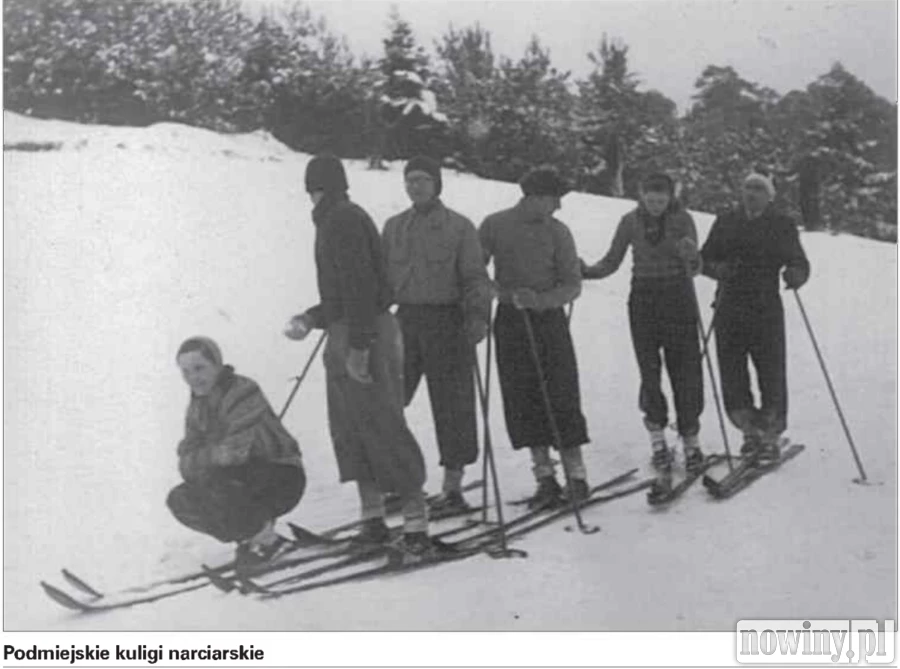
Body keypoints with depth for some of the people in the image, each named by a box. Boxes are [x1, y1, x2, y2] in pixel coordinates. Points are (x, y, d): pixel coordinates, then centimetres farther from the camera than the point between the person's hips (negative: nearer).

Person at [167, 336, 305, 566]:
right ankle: (249, 536, 7)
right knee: (179, 500, -6)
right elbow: (186, 458, -3)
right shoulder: (198, 405, 7)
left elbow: (235, 452, -29)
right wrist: (213, 455, -23)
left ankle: (265, 536, -11)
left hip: (284, 480, -8)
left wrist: (201, 457, -15)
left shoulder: (242, 392, -20)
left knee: (215, 479, -32)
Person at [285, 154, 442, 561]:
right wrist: (310, 319, 19)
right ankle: (373, 519, 16)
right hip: (345, 337, 10)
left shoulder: (343, 219, -12)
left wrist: (358, 347, -24)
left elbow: (360, 286, -21)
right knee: (348, 428, 11)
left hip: (363, 338, -10)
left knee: (383, 428, -9)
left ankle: (416, 523, -7)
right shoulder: (335, 221, 19)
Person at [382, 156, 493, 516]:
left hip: (447, 322, -4)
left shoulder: (459, 226, 1)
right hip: (405, 320, 4)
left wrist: (478, 315, -17)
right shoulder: (393, 227, 14)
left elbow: (475, 278, -3)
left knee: (451, 405, 1)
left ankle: (452, 487, 11)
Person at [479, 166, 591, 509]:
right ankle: (545, 477, 8)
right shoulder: (495, 225, 1)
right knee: (522, 401, 0)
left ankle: (575, 475, 4)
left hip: (549, 319, -1)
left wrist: (540, 299, -20)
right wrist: (506, 293, -14)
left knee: (561, 397, -5)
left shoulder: (557, 231, 0)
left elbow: (573, 285, -2)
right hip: (510, 322, 1)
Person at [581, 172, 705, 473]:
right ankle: (657, 438, 11)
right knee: (649, 369, -2)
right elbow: (612, 262, 7)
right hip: (643, 299, 1)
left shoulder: (682, 220, -4)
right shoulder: (631, 221, 1)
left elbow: (694, 269, -10)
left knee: (685, 369, -2)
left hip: (678, 299, -1)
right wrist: (585, 271, -10)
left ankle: (691, 440, 8)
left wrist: (691, 256, -32)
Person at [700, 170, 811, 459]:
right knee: (731, 373, 2)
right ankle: (750, 432, 19)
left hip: (766, 308, -2)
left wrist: (794, 274, -21)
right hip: (729, 308, 2)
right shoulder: (725, 222, 12)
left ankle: (770, 437, 13)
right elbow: (705, 259, 12)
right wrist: (717, 268, -10)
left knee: (771, 374, -2)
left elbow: (800, 262, 2)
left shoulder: (782, 225, 5)